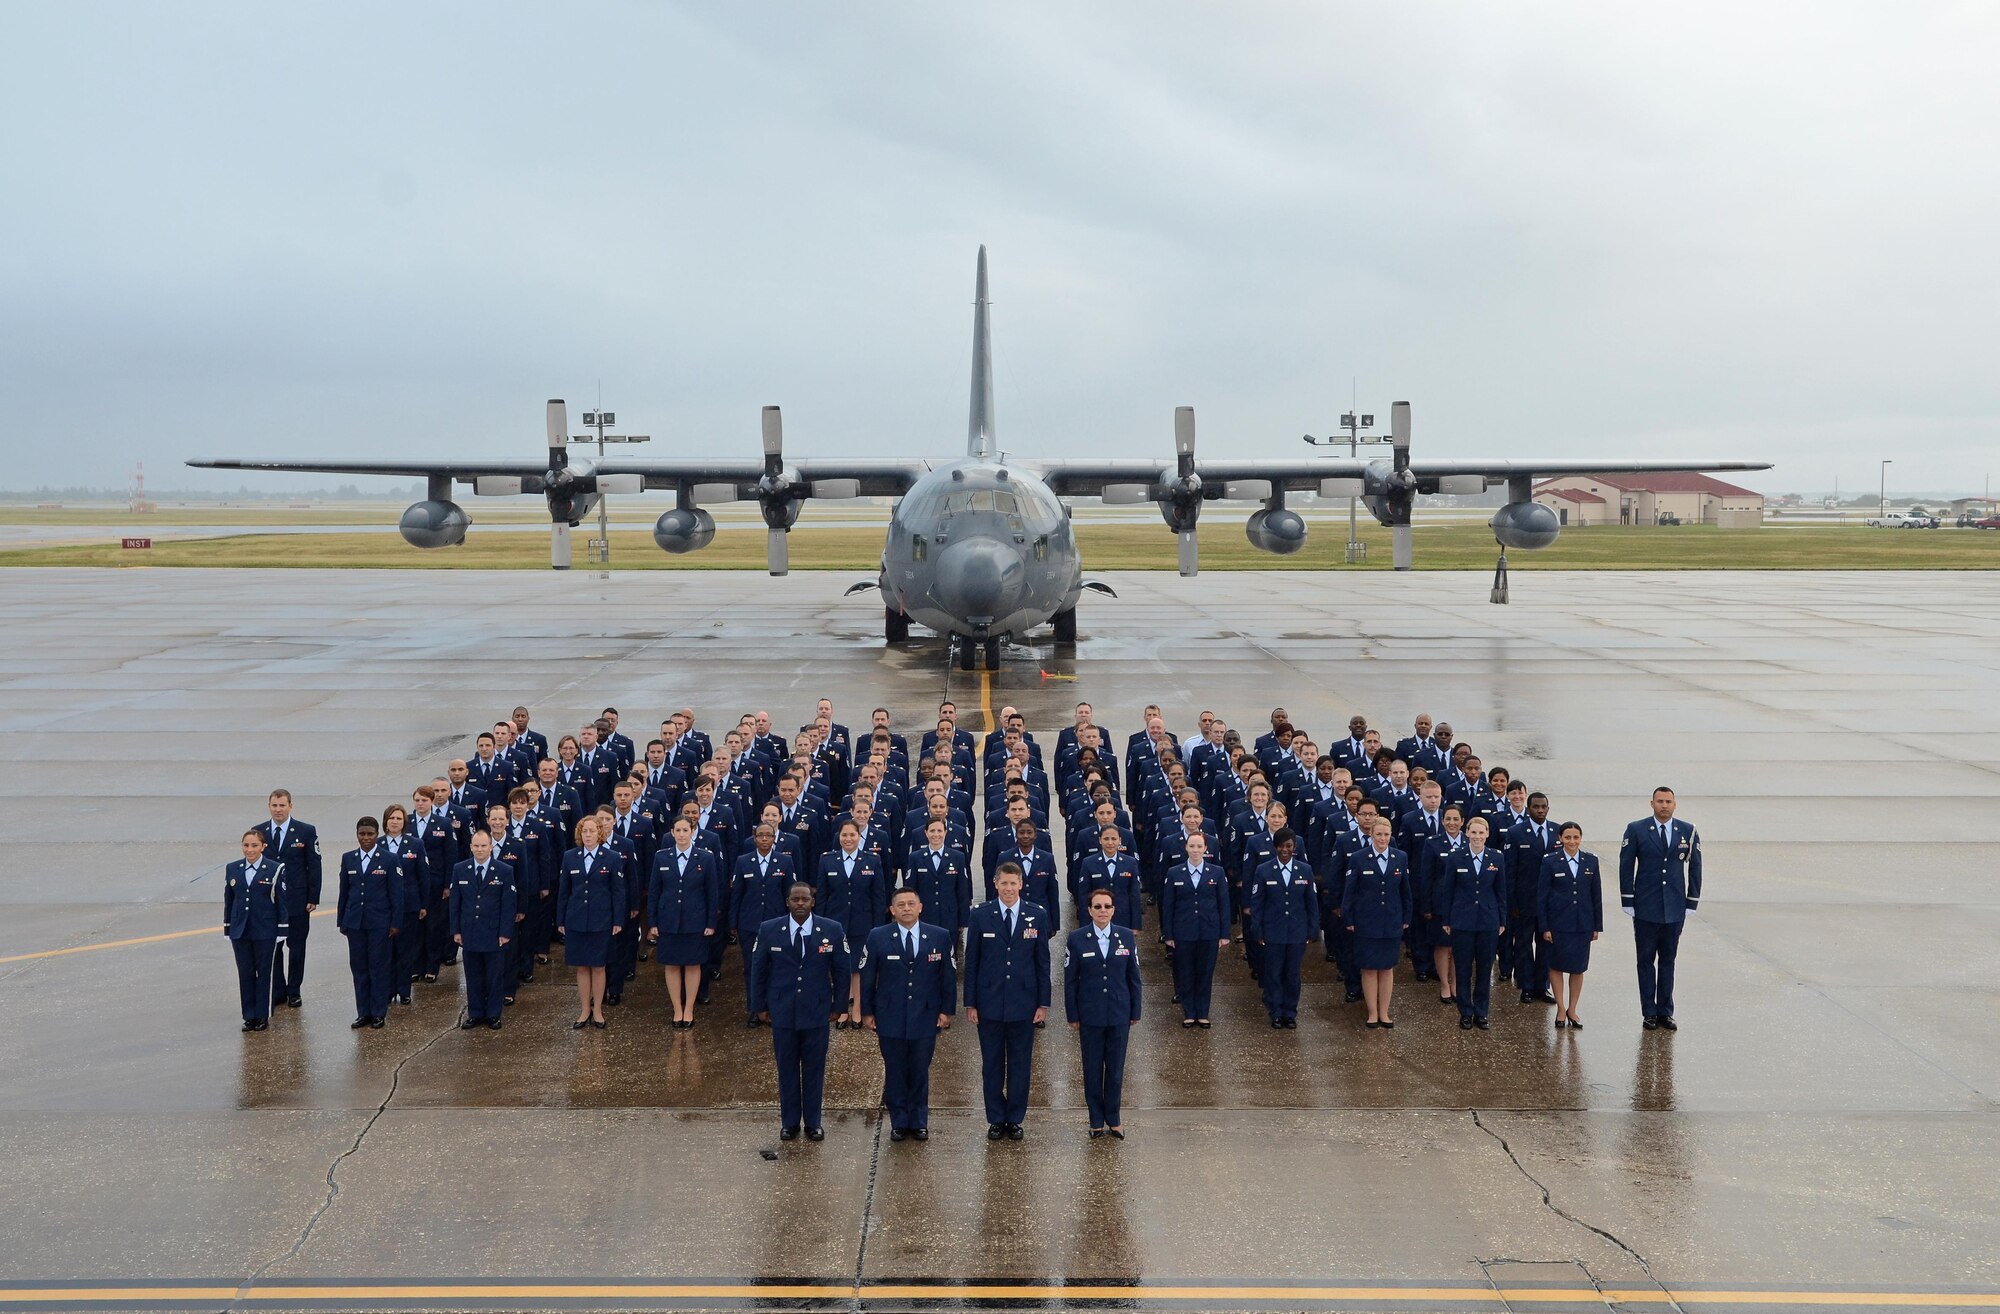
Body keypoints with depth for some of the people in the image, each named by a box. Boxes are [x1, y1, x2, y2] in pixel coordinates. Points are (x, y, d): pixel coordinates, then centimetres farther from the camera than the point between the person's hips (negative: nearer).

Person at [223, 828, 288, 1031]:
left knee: (264, 972, 4)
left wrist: (281, 931, -6)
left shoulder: (275, 869, -5)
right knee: (245, 974, 6)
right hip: (240, 931, 3)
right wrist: (227, 929, 8)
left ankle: (262, 1016, 12)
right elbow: (228, 900, 10)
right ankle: (249, 1016, 14)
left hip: (265, 931, -3)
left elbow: (282, 902, -4)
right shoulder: (232, 869, 5)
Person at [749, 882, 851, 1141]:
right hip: (782, 1012, 0)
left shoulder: (832, 931, -4)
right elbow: (758, 970, 5)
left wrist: (839, 1006, 3)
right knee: (787, 1069, 8)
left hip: (817, 1012, 0)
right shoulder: (768, 930, -3)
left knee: (815, 1069, 7)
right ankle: (789, 1122, 20)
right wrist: (760, 1006, 4)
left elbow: (841, 971, 3)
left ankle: (813, 1123, 20)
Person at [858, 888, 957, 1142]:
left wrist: (947, 1010, 2)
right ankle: (899, 1123, 19)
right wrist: (867, 1012, 1)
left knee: (920, 1072, 7)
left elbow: (949, 976, 4)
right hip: (890, 1019, 0)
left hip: (926, 1017, 0)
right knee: (894, 1073, 7)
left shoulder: (940, 936, -1)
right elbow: (867, 977, 2)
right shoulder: (877, 937, -2)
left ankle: (919, 1122, 21)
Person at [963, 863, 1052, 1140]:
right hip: (989, 1001, 0)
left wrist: (1043, 1003, 0)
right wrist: (970, 1003, -1)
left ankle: (1015, 1120, 20)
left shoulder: (1037, 915, -1)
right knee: (992, 1063, 8)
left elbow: (1042, 961, 3)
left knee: (1020, 1063, 7)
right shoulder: (980, 915, -2)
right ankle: (996, 1119, 20)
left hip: (1023, 1002, 0)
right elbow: (971, 962, 1)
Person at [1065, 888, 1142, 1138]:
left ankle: (1114, 1119, 22)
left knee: (1116, 1068, 8)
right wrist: (1073, 1016, -3)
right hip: (1090, 1016, -1)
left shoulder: (1126, 937, -1)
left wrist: (1135, 1012, 4)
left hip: (1119, 1014, 1)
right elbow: (1070, 980, -2)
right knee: (1092, 1069, 7)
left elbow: (1133, 976, 4)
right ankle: (1096, 1120, 19)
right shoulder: (1077, 939, -5)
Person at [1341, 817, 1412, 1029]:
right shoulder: (1358, 859, -6)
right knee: (1369, 969, 2)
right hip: (1366, 923, -2)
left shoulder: (1401, 858, 2)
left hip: (1392, 923, 2)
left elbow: (1405, 891, 9)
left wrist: (1406, 918, 9)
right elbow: (1348, 892, -2)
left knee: (1387, 968, 8)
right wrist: (1349, 920, -4)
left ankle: (1384, 1013, 16)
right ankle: (1372, 1013, 12)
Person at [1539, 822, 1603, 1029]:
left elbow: (1596, 894, 7)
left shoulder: (1591, 861, 3)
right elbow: (1542, 896, -3)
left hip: (1582, 924, 2)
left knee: (1578, 968, 7)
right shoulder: (1550, 862, -5)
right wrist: (1544, 927, -7)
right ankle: (1561, 1009, 17)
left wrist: (1597, 925, 5)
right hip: (1558, 924, -2)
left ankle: (1572, 1010, 19)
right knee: (1557, 966, 5)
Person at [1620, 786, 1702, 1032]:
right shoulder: (1636, 830, -2)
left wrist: (1691, 903, 3)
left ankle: (1665, 1012, 14)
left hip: (1675, 909, 1)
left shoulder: (1688, 832, 3)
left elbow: (1695, 867, 7)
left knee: (1668, 961, 8)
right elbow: (1626, 867, -1)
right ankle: (1650, 1013, 11)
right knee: (1646, 961, 5)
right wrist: (1628, 902, -4)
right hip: (1646, 909, -1)